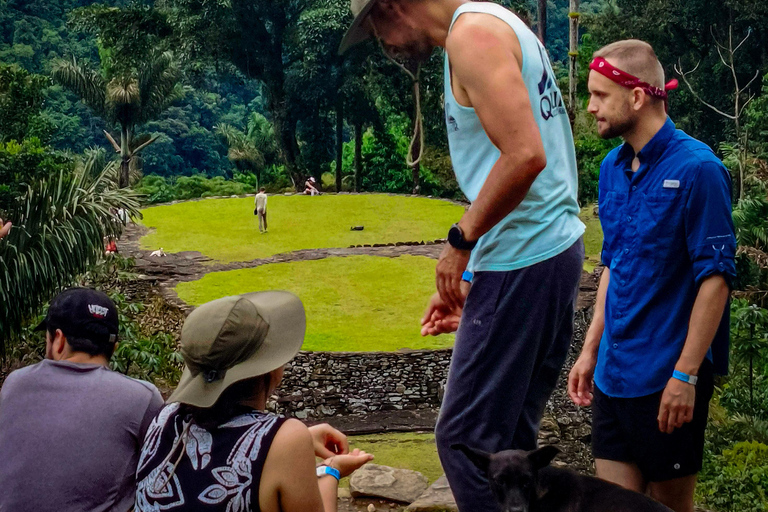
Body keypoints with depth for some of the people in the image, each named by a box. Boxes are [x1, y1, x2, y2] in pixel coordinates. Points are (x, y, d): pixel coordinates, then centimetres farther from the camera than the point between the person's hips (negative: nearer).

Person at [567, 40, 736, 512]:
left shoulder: (696, 169, -14)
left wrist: (686, 375, -19)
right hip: (615, 375, 7)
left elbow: (715, 277, -16)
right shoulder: (613, 168, 8)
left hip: (668, 378, -7)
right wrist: (591, 350, 14)